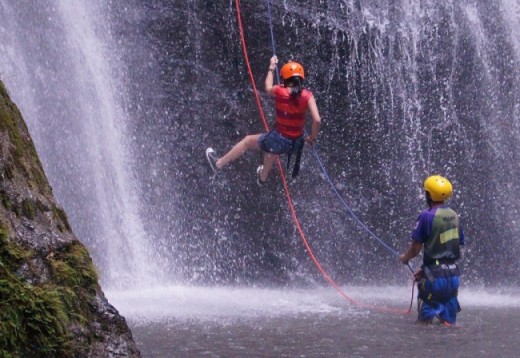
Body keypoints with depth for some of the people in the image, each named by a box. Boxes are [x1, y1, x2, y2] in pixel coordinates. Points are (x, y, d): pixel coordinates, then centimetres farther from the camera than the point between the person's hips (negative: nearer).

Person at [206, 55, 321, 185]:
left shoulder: (279, 91, -12)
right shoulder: (307, 96, -12)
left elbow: (268, 88, 13)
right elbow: (317, 120, -19)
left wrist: (271, 68, 28)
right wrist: (312, 137, 0)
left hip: (278, 140, -3)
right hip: (296, 144, 3)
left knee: (248, 141, 25)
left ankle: (218, 163, 43)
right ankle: (263, 177, 67)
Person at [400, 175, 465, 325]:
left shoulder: (427, 216, -14)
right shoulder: (454, 216, 7)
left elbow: (416, 248, -12)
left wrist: (405, 258, 12)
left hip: (435, 277, -6)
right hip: (453, 275, 6)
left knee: (425, 320, 2)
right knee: (448, 323, 13)